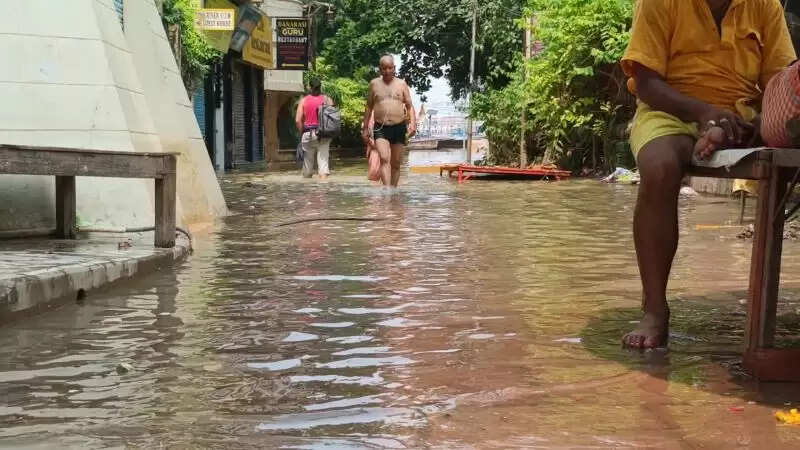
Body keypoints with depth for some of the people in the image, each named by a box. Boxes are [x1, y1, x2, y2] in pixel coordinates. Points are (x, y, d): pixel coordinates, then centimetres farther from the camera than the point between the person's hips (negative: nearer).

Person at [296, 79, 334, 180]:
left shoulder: (304, 100, 4)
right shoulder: (327, 99, 4)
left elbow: (298, 120, -2)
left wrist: (302, 133, 10)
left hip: (308, 134, 1)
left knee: (308, 161, 11)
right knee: (323, 159, -3)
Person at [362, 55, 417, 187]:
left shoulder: (402, 84, 8)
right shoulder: (374, 84, 8)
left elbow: (410, 106, 7)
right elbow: (369, 107, 14)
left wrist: (413, 123, -10)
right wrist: (365, 129, 11)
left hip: (399, 128, 2)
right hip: (380, 128, -1)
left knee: (396, 164, 6)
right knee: (384, 159, -20)